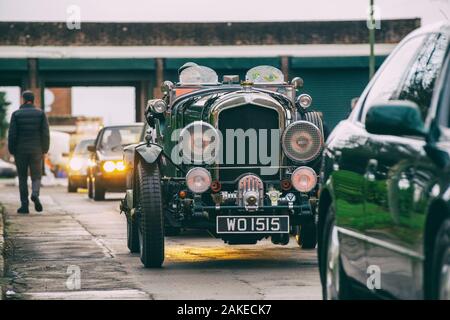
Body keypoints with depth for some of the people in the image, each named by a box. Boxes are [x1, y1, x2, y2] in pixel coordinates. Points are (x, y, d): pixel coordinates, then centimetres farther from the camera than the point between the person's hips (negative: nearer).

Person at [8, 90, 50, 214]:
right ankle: (35, 194, -21)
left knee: (22, 178, 8)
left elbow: (12, 134, -6)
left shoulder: (16, 114, -2)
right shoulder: (40, 113, 1)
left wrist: (12, 151, 2)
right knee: (36, 176, 8)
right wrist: (44, 150, 4)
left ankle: (24, 205, 4)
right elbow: (45, 133, -3)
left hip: (20, 150, 0)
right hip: (36, 150, 1)